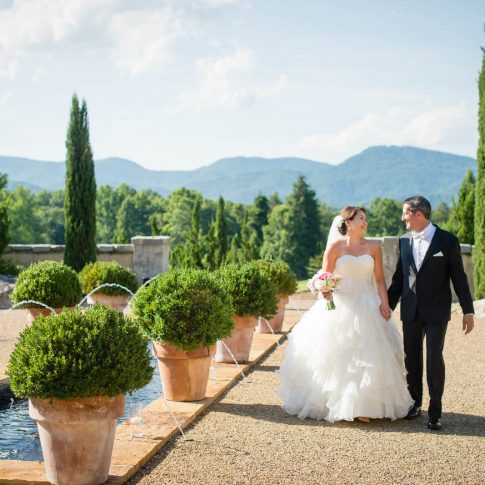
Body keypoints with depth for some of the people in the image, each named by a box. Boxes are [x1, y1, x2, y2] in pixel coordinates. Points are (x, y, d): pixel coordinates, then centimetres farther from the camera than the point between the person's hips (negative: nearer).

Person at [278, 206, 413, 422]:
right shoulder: (335, 246, -1)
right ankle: (332, 403, 9)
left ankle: (361, 406, 6)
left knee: (367, 357, 0)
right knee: (336, 357, 0)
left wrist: (385, 303, -6)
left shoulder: (373, 247, 6)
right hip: (340, 305, -2)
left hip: (367, 307, 2)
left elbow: (379, 279, 5)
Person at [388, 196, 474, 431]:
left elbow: (459, 277, -3)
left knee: (434, 358, -9)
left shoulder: (447, 241, -5)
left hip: (436, 311, -4)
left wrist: (468, 311, -4)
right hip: (410, 311, 5)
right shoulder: (404, 241, 7)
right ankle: (415, 403, 26)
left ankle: (435, 411, 1)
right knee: (412, 358, 11)